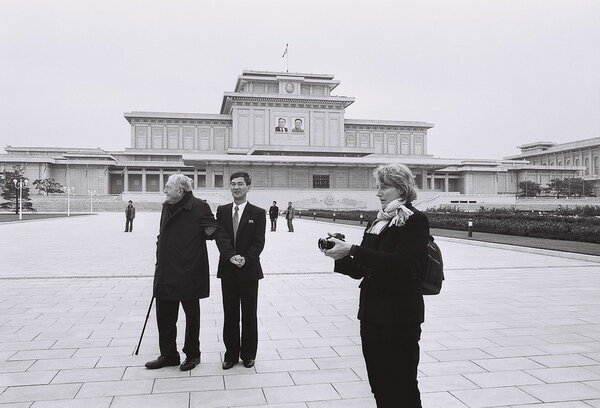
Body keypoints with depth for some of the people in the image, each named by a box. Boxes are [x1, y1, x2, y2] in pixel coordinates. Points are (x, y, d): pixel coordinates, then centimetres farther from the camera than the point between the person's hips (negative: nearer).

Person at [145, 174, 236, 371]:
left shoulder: (199, 207, -12)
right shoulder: (167, 207, 10)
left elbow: (216, 232, -14)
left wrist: (230, 254, -25)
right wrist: (160, 262, 14)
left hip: (189, 274, -7)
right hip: (166, 272, 7)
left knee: (192, 315, 10)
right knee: (164, 316, 12)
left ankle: (192, 354, 27)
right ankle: (168, 355, 29)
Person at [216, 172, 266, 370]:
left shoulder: (258, 213, -3)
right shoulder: (222, 211, 6)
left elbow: (259, 242, -9)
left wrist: (246, 258, -24)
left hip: (249, 270, -2)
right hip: (227, 270, 2)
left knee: (249, 314, 9)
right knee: (229, 314, 10)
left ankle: (248, 354, 23)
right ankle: (231, 353, 23)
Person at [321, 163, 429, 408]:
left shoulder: (415, 220, -8)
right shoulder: (376, 223, 14)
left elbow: (403, 265, -23)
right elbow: (361, 270, 14)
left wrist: (353, 250, -26)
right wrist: (341, 256, -6)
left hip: (400, 318, -7)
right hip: (372, 314, 7)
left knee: (402, 388, 4)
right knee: (379, 386, 15)